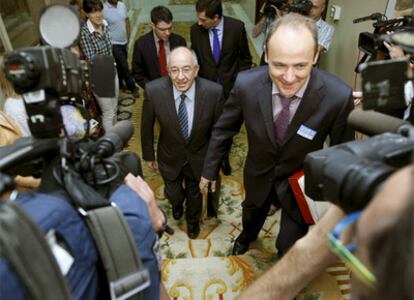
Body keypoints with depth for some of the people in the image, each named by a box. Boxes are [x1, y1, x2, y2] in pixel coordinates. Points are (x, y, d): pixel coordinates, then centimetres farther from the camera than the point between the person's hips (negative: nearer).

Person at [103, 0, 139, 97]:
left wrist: (128, 38, 10)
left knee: (121, 66, 17)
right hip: (113, 44, -6)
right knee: (124, 66, -2)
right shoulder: (103, 9, -18)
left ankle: (119, 85, 34)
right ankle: (132, 87, 13)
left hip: (124, 42, 6)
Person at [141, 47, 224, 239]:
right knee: (173, 194, 24)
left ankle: (192, 219, 61)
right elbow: (147, 126, -9)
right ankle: (177, 203, 65)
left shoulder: (214, 92, -28)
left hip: (199, 157, 0)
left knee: (194, 194, 25)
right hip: (170, 157, 0)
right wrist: (148, 155, 2)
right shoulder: (153, 90, -27)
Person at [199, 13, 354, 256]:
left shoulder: (338, 96, -31)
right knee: (252, 213, 31)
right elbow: (224, 129, -9)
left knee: (289, 245, 13)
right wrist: (210, 170, 1)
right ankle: (248, 235, 70)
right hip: (259, 176, 2)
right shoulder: (246, 84, -27)